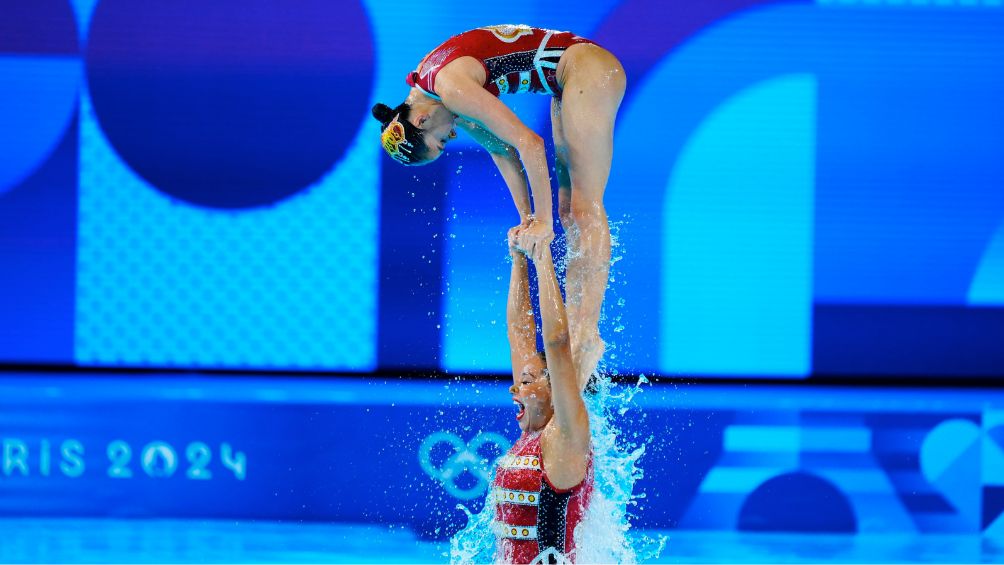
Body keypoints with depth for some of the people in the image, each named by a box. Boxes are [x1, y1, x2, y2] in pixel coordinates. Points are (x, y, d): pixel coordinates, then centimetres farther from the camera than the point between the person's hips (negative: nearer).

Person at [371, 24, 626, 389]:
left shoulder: (450, 85, -21)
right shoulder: (431, 84, 7)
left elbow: (528, 143, -24)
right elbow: (500, 148, 11)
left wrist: (542, 220, -21)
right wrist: (527, 218, 3)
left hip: (590, 69, -10)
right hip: (572, 84, 10)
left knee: (584, 205, -14)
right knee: (569, 211, 5)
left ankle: (589, 336, -18)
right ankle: (575, 331, 2)